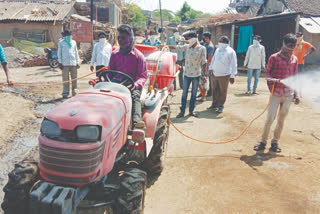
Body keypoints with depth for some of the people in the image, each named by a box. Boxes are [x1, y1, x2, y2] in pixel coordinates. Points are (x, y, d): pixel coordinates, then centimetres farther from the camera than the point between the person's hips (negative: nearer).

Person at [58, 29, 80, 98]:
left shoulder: (74, 42, 16)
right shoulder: (62, 43, 8)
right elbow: (59, 53, 8)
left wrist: (78, 62, 12)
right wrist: (60, 62, 1)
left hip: (73, 63, 2)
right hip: (65, 64, -2)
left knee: (74, 78, 1)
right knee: (65, 79, -4)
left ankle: (74, 92, 8)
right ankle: (65, 92, 1)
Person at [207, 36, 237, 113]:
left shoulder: (230, 52, -8)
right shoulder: (217, 50, 11)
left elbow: (233, 64, -9)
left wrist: (232, 76, -12)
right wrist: (210, 68, 14)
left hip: (224, 75, -6)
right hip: (214, 74, 6)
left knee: (223, 92, 3)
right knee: (214, 90, 13)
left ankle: (221, 106, 16)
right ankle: (214, 104, 26)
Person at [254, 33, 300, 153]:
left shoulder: (294, 59, 7)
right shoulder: (274, 58, -5)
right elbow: (268, 73, 0)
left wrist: (296, 95, 10)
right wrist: (271, 89, -17)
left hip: (288, 95, 4)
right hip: (276, 94, -4)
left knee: (281, 120, 10)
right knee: (270, 118, -5)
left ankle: (275, 142, 22)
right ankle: (263, 141, 9)